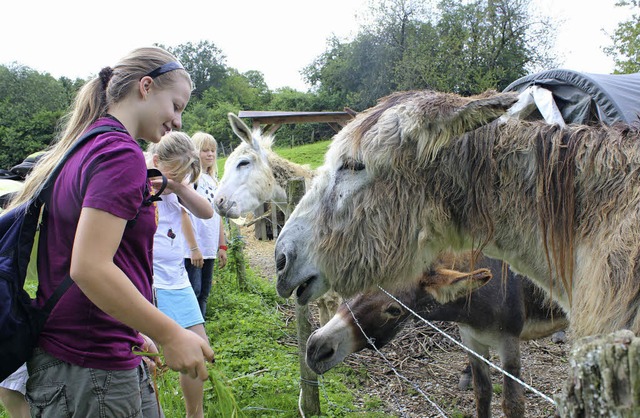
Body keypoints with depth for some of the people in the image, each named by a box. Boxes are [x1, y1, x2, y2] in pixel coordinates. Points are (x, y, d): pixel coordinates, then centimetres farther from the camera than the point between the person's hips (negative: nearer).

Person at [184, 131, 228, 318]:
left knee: (203, 295, 11)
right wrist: (194, 248, -17)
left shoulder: (213, 180, 17)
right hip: (192, 249, -8)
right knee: (192, 292, -10)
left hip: (209, 249, 8)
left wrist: (222, 246, 16)